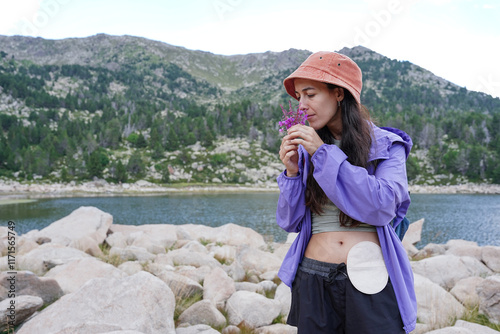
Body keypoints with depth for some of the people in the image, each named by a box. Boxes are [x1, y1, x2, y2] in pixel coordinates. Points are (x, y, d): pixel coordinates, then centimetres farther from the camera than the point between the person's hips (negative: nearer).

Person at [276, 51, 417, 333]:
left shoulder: (386, 145, -1)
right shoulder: (305, 151, 6)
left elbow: (382, 207, -17)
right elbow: (290, 222, 6)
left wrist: (325, 154, -16)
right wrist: (292, 173, -10)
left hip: (372, 282, -2)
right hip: (314, 281, 3)